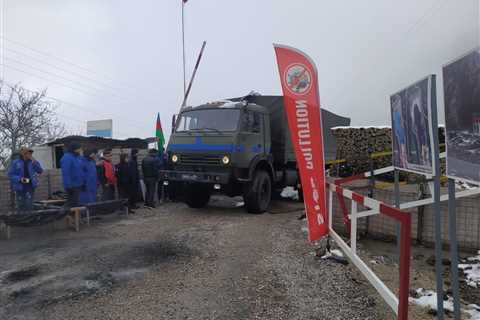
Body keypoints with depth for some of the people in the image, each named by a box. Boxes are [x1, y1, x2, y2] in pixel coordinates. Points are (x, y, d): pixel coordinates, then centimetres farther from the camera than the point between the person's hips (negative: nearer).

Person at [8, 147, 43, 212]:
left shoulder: (31, 162, 6)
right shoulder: (15, 163, -1)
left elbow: (40, 171, -1)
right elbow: (10, 175, -1)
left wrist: (34, 162, -13)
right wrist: (20, 179, -17)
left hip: (30, 187, 1)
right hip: (20, 188, -1)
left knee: (29, 205, -7)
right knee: (20, 205, 5)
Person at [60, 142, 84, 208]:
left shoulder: (77, 157, 14)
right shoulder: (67, 158, -15)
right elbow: (66, 173, -22)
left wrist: (83, 183, 18)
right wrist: (68, 185, -26)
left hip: (78, 185, 9)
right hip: (72, 186, -9)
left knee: (76, 202, 16)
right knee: (72, 203, -6)